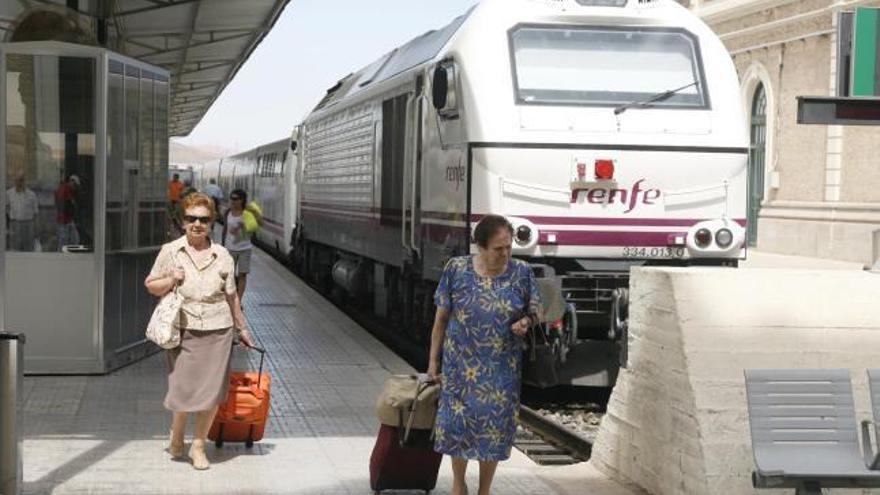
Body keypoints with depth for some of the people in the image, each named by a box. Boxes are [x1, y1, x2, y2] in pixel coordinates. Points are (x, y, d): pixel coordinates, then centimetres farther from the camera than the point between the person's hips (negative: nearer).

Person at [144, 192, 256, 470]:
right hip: (183, 331, -1)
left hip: (217, 331, 2)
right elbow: (151, 285, 9)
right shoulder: (170, 251, 1)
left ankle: (198, 446, 18)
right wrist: (171, 280, -10)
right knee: (183, 389, -2)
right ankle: (176, 432, 29)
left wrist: (242, 328, 18)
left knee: (212, 391, 2)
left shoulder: (222, 256, 5)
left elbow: (231, 296, 13)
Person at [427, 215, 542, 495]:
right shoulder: (457, 269, -6)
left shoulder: (521, 272, -3)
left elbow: (536, 311, 9)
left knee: (495, 424, 5)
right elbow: (441, 317, 1)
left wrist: (526, 322, -15)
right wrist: (433, 359, 1)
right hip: (461, 365, -1)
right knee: (458, 421, 3)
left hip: (502, 369, 1)